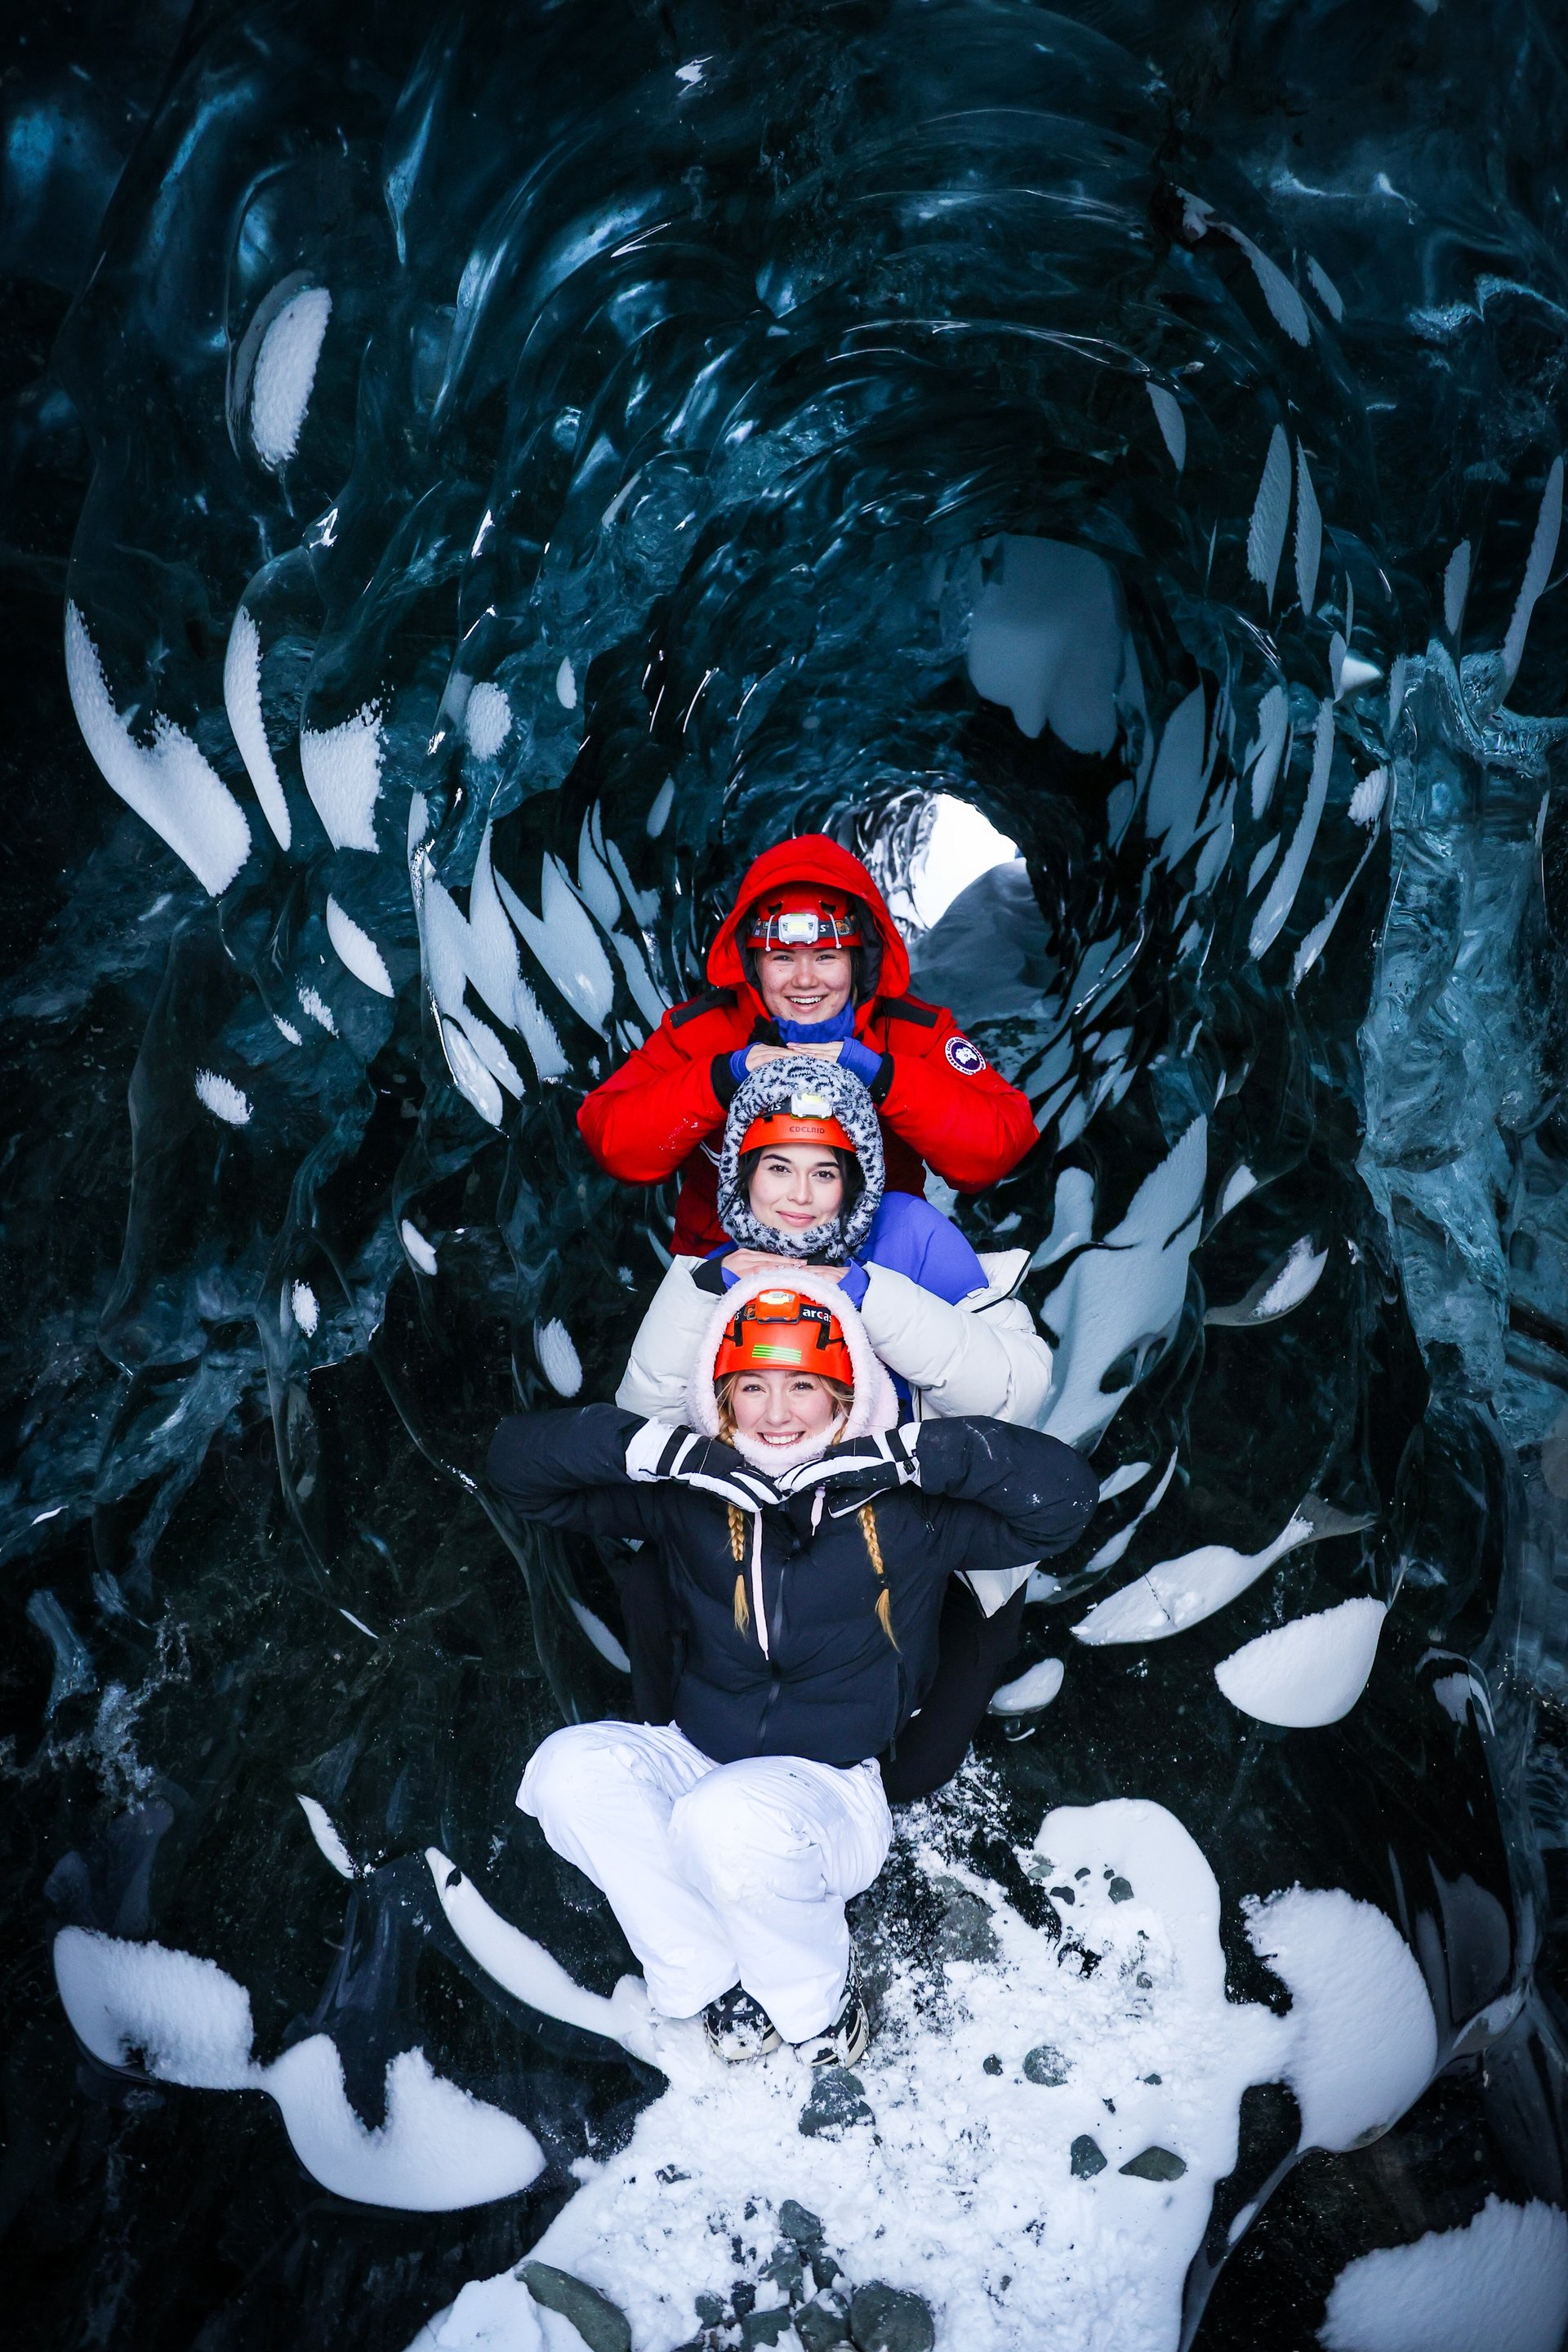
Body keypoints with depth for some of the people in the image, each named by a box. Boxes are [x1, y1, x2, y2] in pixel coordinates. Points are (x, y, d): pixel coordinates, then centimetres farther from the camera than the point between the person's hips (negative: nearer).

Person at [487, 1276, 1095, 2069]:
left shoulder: (903, 1510, -7)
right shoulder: (687, 1497, -1)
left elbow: (1064, 1494, -16)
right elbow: (517, 1460, -4)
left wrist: (908, 1452, -24)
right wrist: (661, 1447, -19)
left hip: (835, 1792, -3)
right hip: (696, 1759, 3)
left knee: (730, 1818, -36)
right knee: (569, 1767, -25)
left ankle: (817, 2002, -4)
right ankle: (715, 1984, -8)